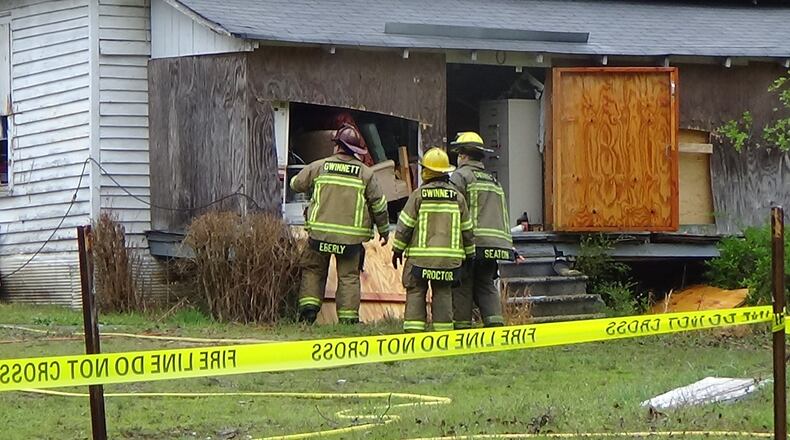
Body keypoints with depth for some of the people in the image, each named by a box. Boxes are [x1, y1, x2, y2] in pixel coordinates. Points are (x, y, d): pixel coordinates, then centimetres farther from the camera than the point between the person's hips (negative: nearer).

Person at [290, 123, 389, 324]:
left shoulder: (319, 167, 1)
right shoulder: (365, 173, 1)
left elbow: (296, 184, 14)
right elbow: (379, 204, 3)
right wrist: (384, 230, 16)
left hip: (320, 232, 0)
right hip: (351, 236, 0)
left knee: (313, 270, 15)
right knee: (348, 276, 6)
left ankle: (309, 305, 1)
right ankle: (348, 317, 1)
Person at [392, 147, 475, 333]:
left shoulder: (418, 195, -4)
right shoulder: (457, 197, 6)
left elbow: (405, 225, -2)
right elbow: (466, 229, 11)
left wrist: (397, 249, 8)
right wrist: (469, 254, 21)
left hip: (420, 255, -2)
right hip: (449, 258, 2)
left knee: (415, 293, 2)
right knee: (443, 293, 8)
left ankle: (413, 331, -5)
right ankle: (443, 332, 3)